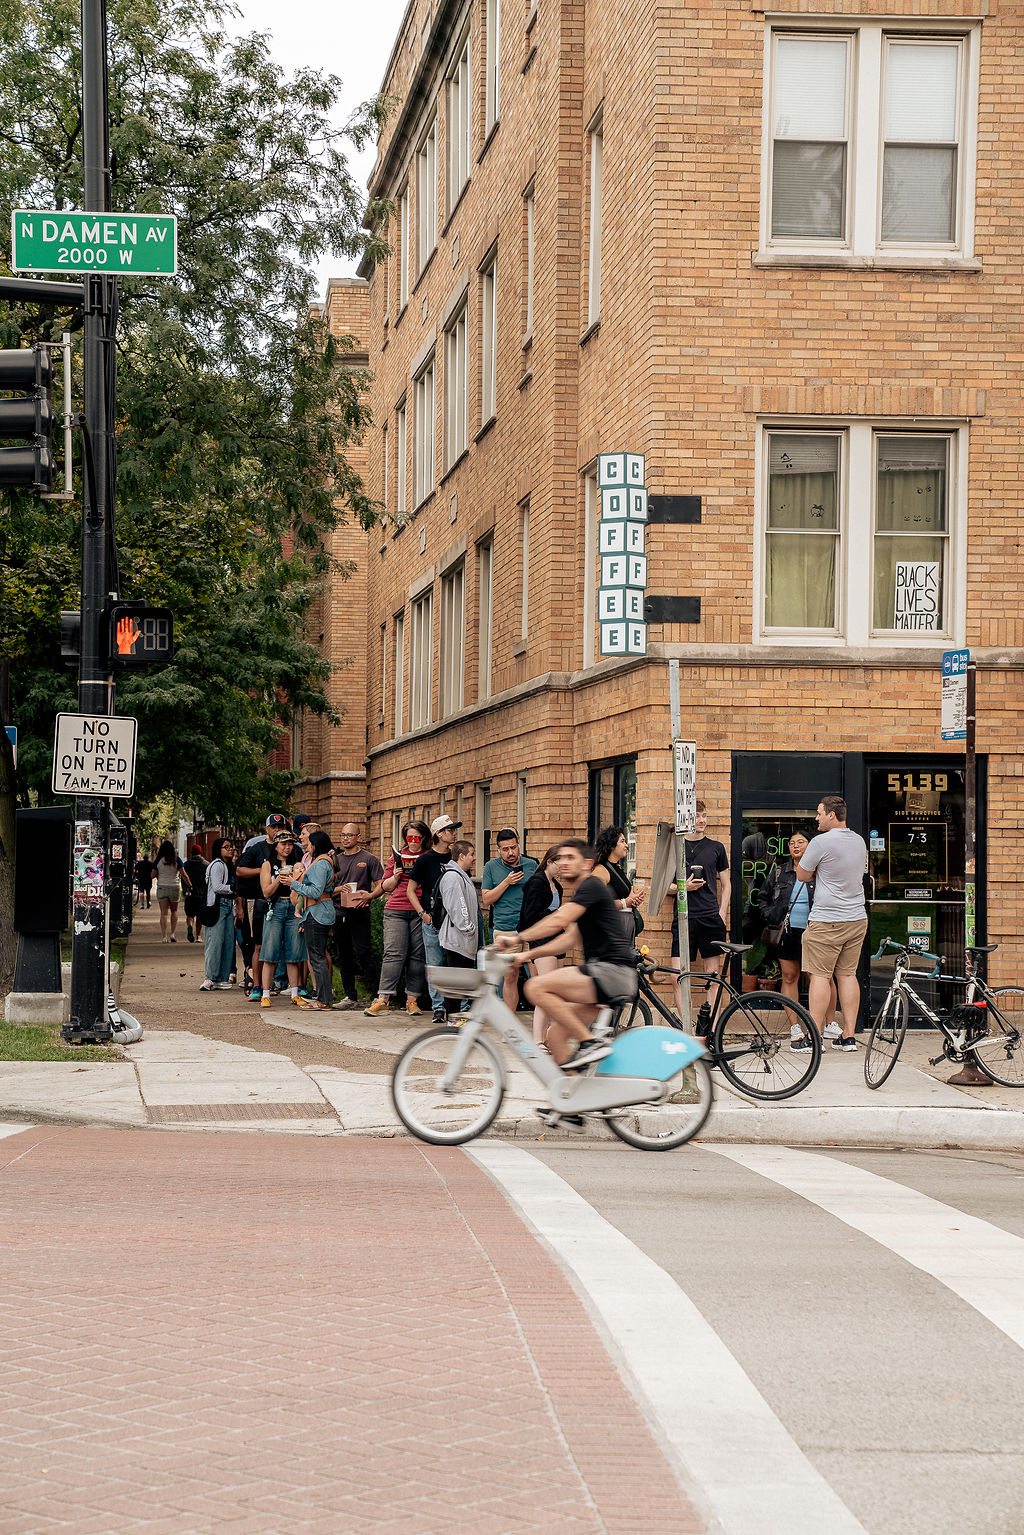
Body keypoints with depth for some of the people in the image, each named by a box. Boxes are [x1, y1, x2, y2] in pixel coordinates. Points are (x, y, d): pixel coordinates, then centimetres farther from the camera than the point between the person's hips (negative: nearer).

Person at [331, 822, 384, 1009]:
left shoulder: (369, 859, 2)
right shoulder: (336, 859, 15)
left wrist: (369, 896, -21)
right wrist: (339, 889, -7)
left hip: (359, 912, -5)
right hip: (338, 913, 5)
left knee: (364, 954, -12)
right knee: (343, 956, 8)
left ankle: (377, 995, -9)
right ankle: (350, 996, 16)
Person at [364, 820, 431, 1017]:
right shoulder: (396, 856, 14)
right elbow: (385, 886, 15)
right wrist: (395, 877, -4)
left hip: (420, 912, -1)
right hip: (396, 910, 1)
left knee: (417, 956, 1)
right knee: (394, 954, -8)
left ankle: (412, 1000, 8)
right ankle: (383, 999, -10)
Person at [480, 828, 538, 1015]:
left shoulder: (531, 865, 9)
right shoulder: (491, 867, 7)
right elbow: (486, 899, 4)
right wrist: (507, 882, -8)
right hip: (504, 929, 0)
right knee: (510, 976, 2)